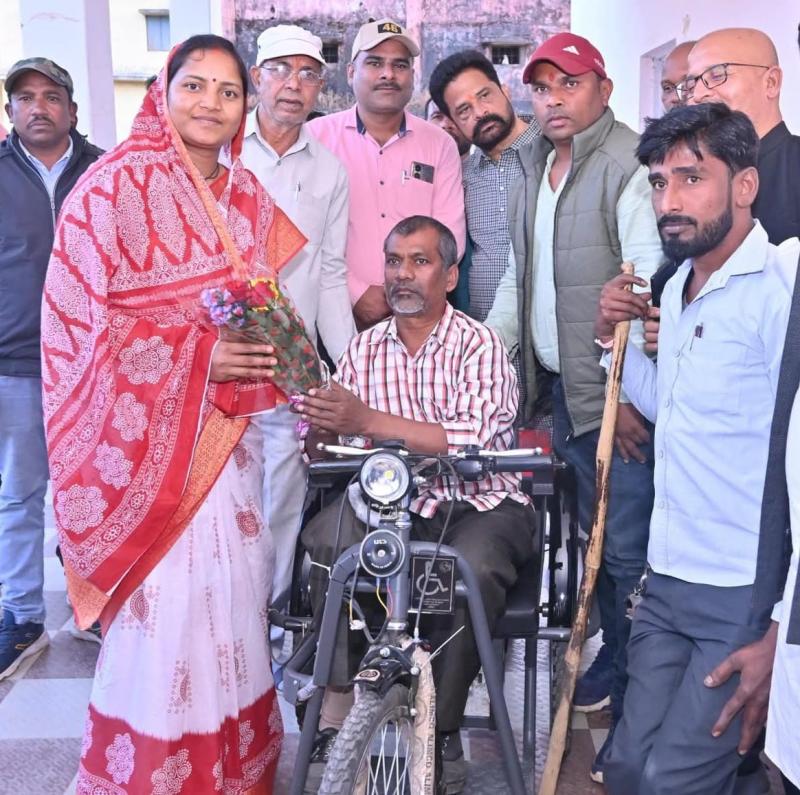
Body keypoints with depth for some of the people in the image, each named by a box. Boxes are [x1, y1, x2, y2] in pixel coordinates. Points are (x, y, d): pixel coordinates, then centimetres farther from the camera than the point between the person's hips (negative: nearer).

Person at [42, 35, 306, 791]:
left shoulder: (246, 197, 11)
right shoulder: (115, 185, -9)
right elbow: (78, 318, -12)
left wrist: (270, 346, -1)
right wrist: (196, 357, -20)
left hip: (225, 433, 6)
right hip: (146, 433, -6)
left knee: (231, 602, 12)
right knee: (165, 609, -3)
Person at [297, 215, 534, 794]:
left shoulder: (479, 345, -6)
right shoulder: (366, 347, 7)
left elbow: (472, 441, -21)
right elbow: (326, 444, 7)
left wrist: (368, 421, -28)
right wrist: (318, 423, -18)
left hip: (479, 504, -3)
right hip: (395, 503, 4)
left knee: (471, 568, -33)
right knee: (327, 537, -26)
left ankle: (444, 730, -11)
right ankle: (338, 705, -14)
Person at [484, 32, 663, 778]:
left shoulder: (629, 166, -12)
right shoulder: (534, 166, 15)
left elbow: (650, 285, -19)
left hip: (618, 395, -7)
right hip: (561, 387, 7)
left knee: (628, 550, -1)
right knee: (596, 536, 17)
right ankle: (613, 657, 34)